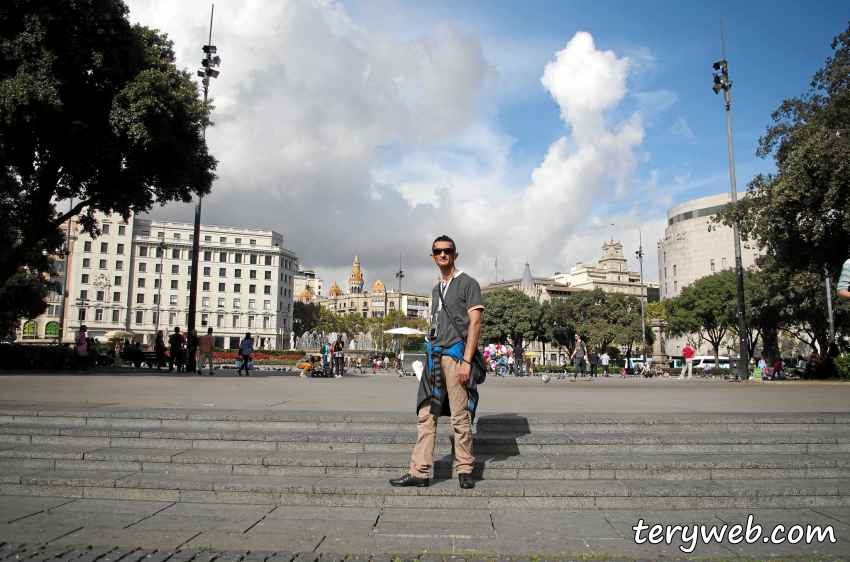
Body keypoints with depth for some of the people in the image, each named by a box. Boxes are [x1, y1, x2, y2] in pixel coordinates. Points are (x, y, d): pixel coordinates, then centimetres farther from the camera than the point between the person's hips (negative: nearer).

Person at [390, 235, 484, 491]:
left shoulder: (467, 283, 0)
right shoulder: (436, 289, 21)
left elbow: (475, 323, -8)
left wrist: (466, 361, -16)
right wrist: (431, 356, 15)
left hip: (455, 355, -7)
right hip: (434, 357, 7)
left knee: (460, 417, -2)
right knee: (426, 415, 5)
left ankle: (464, 471, 9)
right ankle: (419, 472, 8)